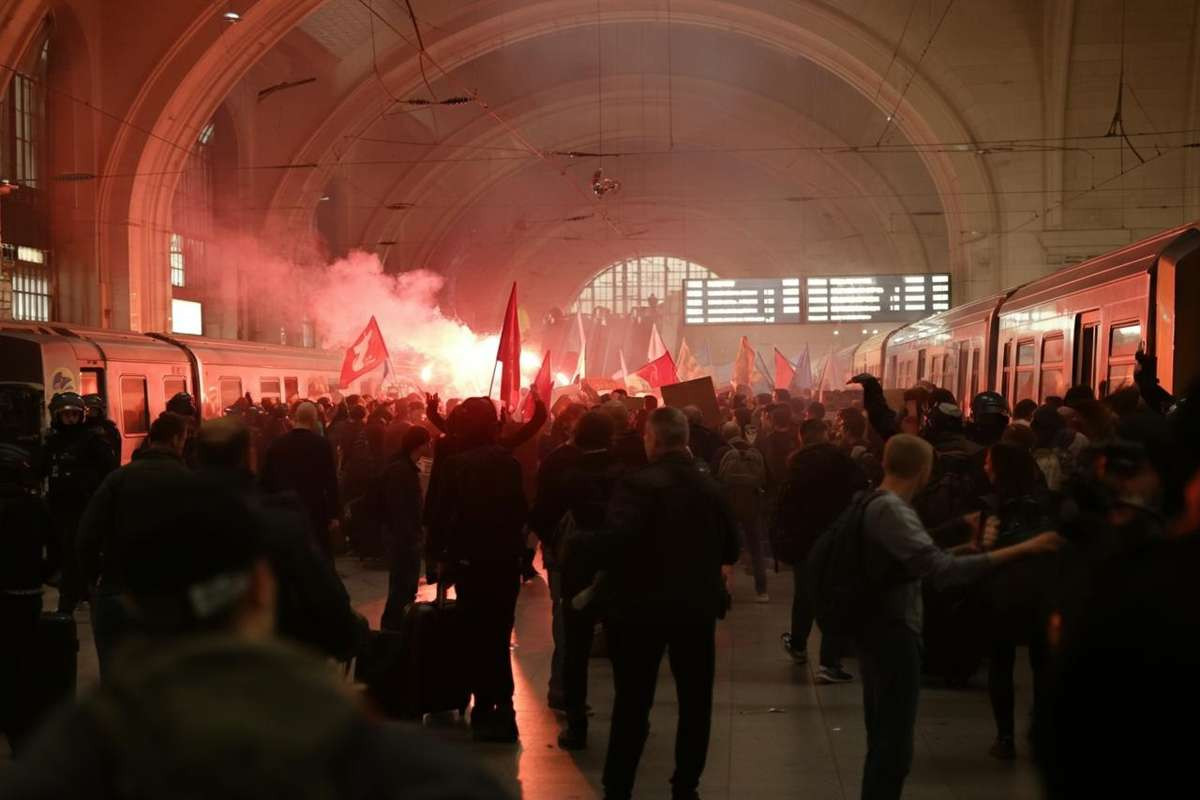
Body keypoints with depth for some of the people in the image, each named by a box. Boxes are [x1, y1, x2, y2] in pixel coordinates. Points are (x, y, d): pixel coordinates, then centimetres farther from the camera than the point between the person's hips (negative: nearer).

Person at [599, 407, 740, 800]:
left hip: (643, 605, -4)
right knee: (695, 700, 14)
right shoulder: (709, 485, 2)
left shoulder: (639, 484, -15)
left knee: (633, 703, 5)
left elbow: (616, 540, -27)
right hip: (697, 604, 4)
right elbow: (730, 546, 7)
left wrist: (616, 579, -10)